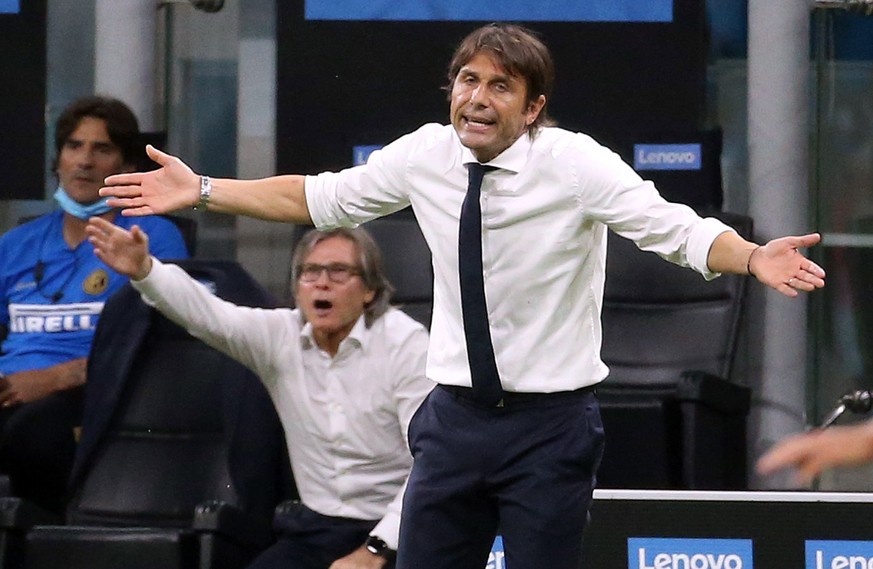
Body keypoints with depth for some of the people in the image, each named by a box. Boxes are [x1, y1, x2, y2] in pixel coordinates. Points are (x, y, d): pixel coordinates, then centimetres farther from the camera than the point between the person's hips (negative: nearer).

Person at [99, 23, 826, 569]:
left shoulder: (575, 163, -13)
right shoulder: (426, 154, -1)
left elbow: (678, 230, -20)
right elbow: (315, 198, 12)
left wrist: (753, 258, -39)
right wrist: (200, 191, 10)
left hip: (550, 426, -4)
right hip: (457, 416, 4)